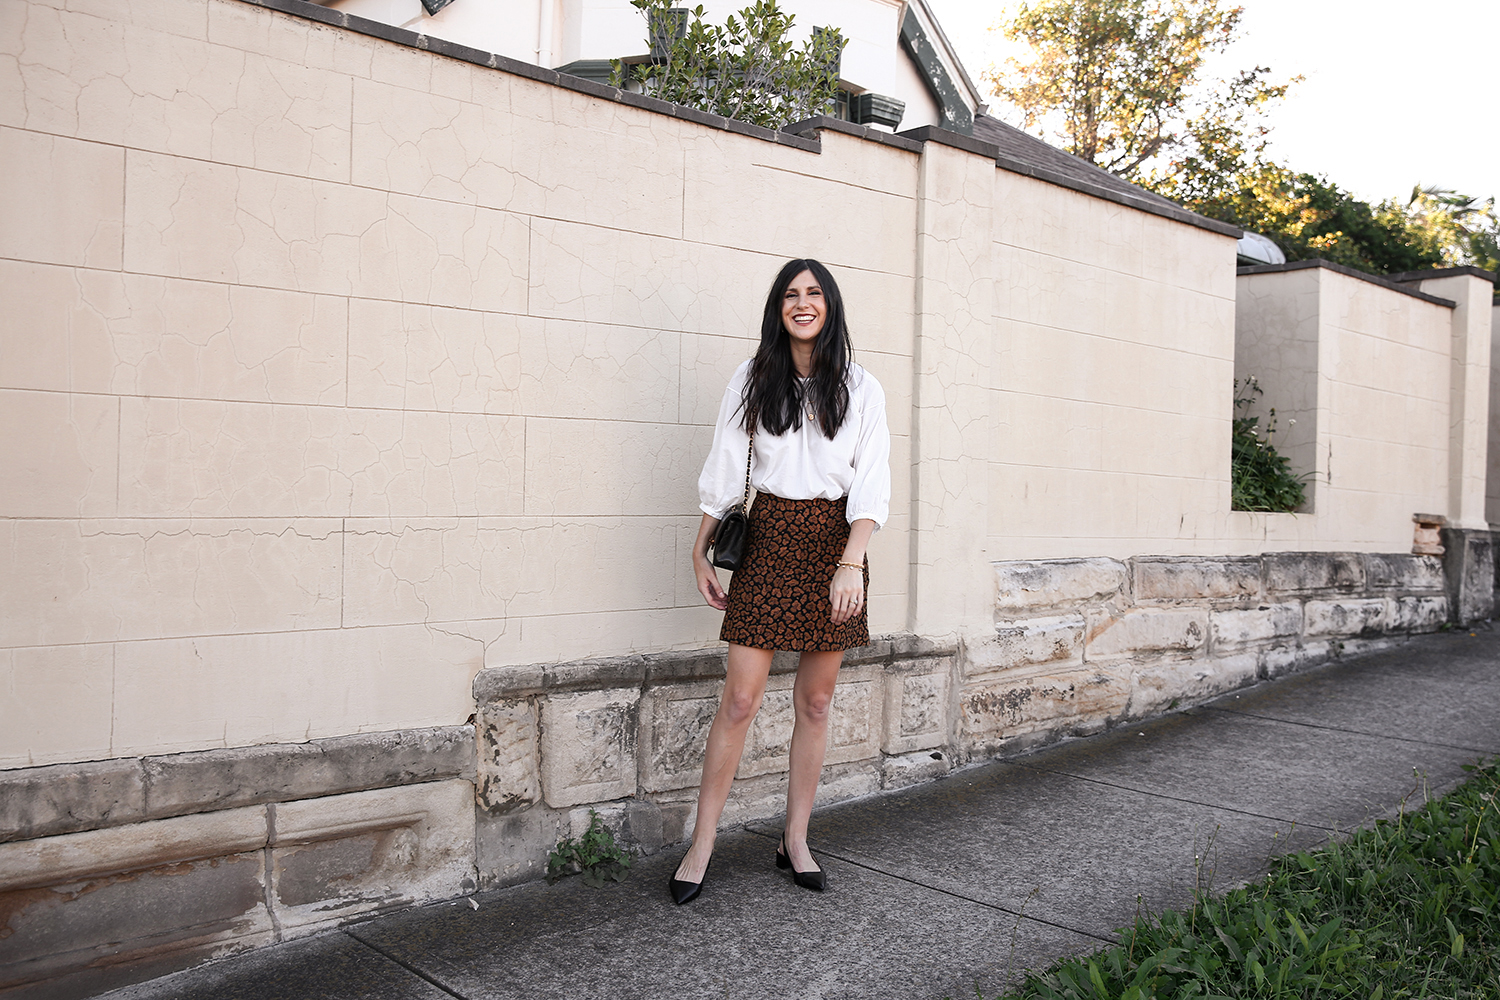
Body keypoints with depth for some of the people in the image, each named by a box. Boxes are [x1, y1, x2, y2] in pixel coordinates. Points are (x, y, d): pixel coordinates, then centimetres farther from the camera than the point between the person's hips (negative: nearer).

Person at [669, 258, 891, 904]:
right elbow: (723, 474, 6)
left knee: (815, 701, 8)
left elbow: (871, 487, -4)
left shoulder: (860, 389, 2)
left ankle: (795, 840, 21)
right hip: (767, 539, -1)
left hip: (834, 542, 1)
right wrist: (701, 552, 4)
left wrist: (851, 561, -16)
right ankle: (701, 846, 8)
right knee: (740, 699, -4)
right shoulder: (751, 382, 4)